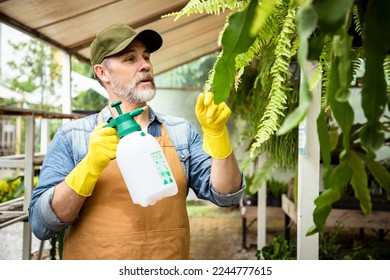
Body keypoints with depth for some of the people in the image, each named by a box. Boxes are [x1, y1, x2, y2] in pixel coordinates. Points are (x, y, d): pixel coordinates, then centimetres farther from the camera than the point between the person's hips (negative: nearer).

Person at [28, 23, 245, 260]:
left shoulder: (182, 131, 0)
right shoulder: (71, 137, -5)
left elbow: (225, 194, -6)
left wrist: (216, 133, -20)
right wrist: (90, 166, -24)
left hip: (170, 262, 2)